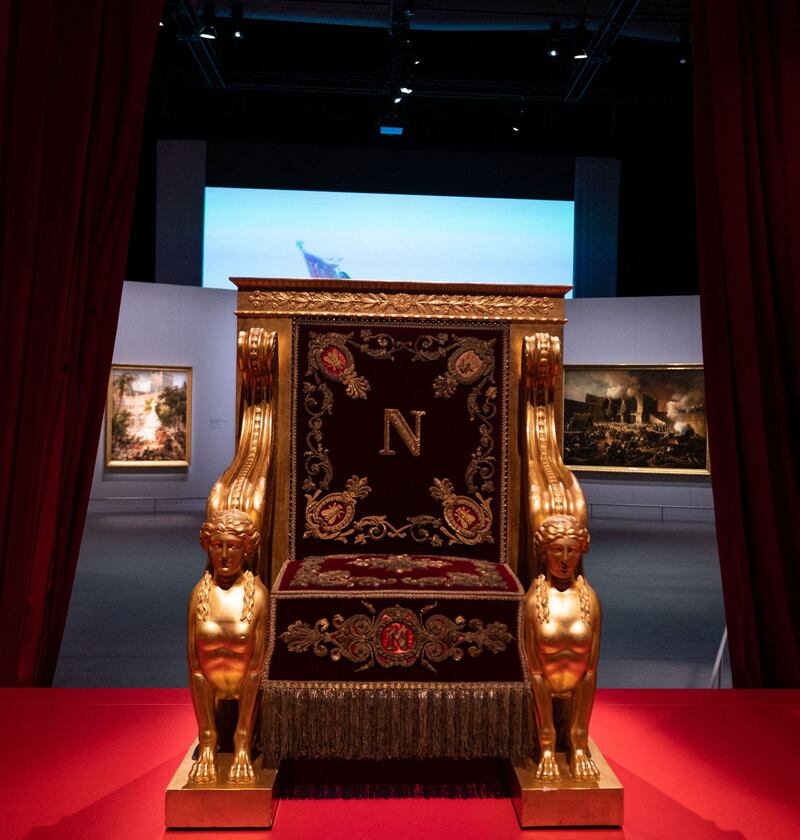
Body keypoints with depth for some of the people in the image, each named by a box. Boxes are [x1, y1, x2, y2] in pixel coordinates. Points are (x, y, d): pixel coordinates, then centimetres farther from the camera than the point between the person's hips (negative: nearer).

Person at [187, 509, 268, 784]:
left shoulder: (256, 594, -15)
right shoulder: (200, 594, -9)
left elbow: (256, 665, -15)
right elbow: (195, 667, -9)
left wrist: (243, 739, -16)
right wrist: (206, 738, -12)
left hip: (247, 696, -1)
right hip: (209, 696, 1)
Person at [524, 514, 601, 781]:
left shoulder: (589, 598, -11)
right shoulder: (534, 599, -17)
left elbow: (591, 668, -9)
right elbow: (534, 669, -16)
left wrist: (582, 735, -10)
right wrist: (547, 736, -15)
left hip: (578, 694, 2)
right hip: (544, 693, -2)